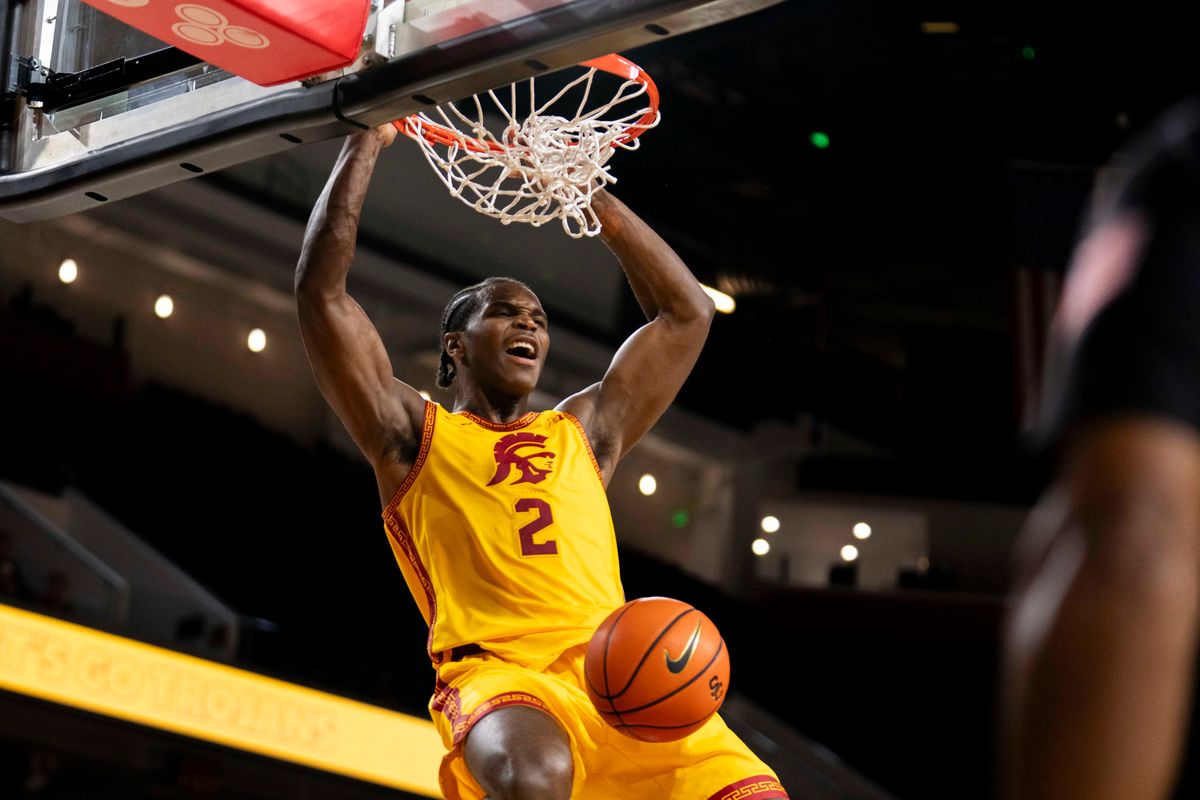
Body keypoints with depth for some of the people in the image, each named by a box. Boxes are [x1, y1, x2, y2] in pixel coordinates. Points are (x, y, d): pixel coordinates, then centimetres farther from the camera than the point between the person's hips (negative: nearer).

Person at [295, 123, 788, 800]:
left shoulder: (583, 434, 30)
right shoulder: (414, 436, 19)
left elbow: (687, 313, 34)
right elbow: (322, 292, 11)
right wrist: (367, 142, 15)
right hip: (496, 674, -4)